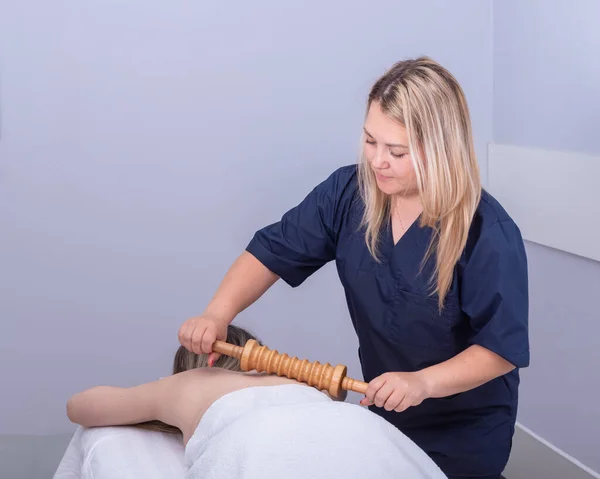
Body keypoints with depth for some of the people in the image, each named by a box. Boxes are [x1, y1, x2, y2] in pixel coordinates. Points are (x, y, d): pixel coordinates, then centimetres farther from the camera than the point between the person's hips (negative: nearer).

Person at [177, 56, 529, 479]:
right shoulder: (349, 192, -12)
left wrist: (424, 382, -36)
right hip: (382, 412, 5)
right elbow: (273, 251, -6)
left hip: (464, 431, -4)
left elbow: (502, 348, -23)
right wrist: (217, 314, -21)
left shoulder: (489, 234, -26)